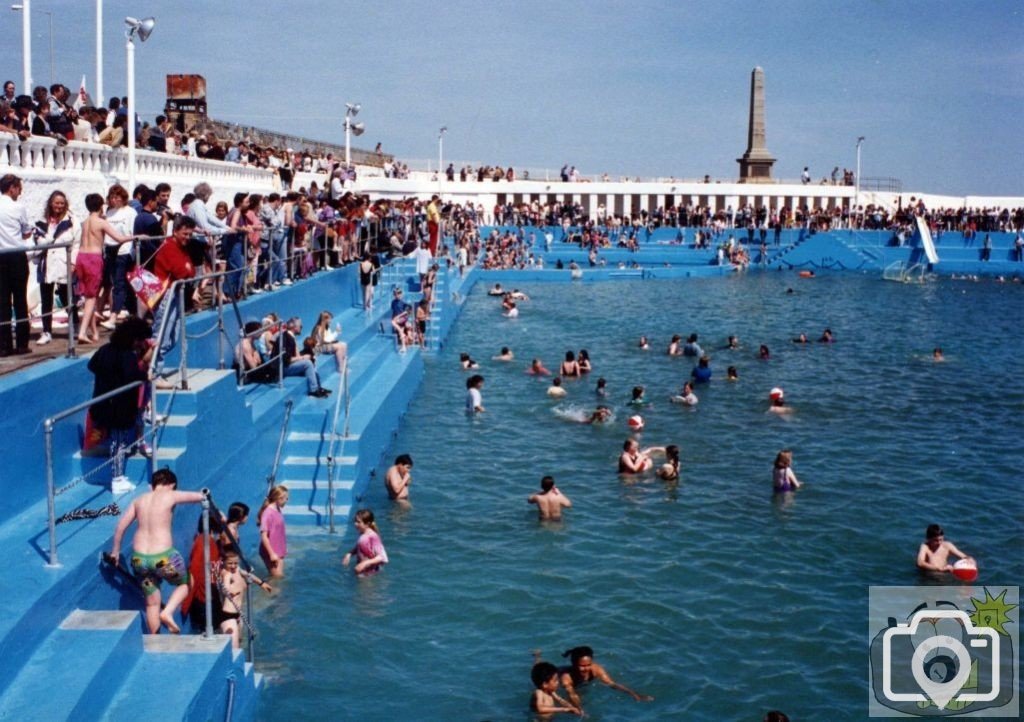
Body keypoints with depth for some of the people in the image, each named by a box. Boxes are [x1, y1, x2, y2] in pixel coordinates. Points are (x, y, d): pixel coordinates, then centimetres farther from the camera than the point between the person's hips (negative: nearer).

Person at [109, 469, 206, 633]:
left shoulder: (139, 500, 9)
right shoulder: (171, 496, -4)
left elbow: (121, 525, 11)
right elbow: (199, 496, 2)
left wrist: (115, 550, 22)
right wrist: (203, 495, 26)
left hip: (139, 558, 5)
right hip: (163, 557, -5)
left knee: (152, 603, 18)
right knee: (185, 584, 21)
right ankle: (167, 612, -1)